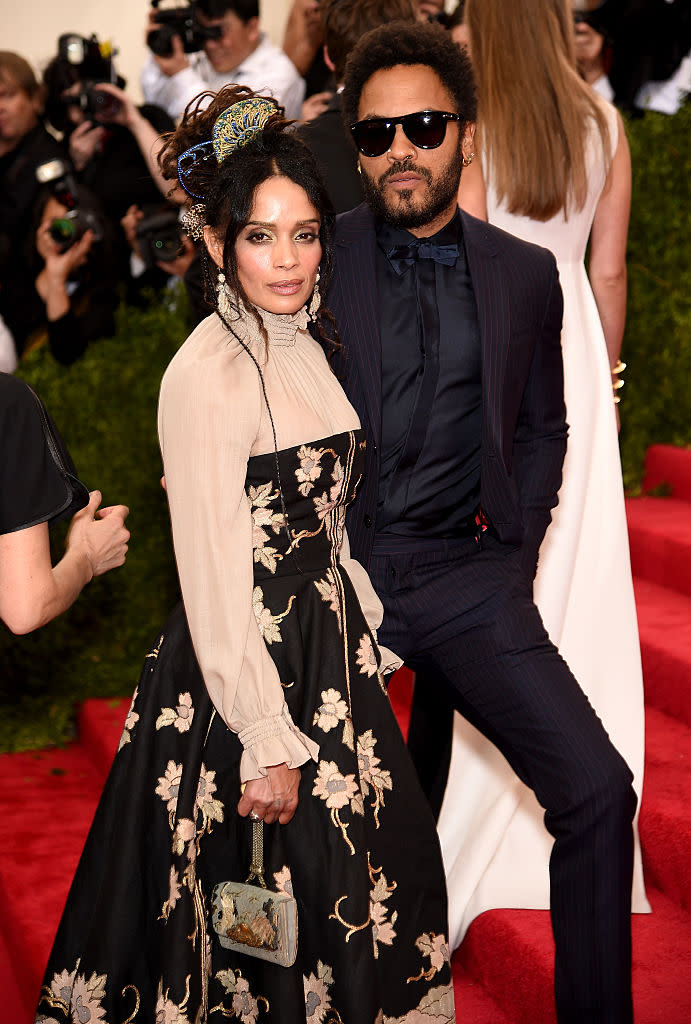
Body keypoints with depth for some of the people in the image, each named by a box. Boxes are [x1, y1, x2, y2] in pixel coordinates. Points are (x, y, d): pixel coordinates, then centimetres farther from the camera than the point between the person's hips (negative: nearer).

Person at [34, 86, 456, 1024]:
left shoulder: (301, 345, 5)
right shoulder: (205, 375, -21)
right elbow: (214, 580, -21)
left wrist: (368, 626, 17)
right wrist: (267, 745, -20)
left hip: (328, 646, 8)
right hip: (246, 665, -8)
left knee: (360, 871, 17)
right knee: (267, 902, 6)